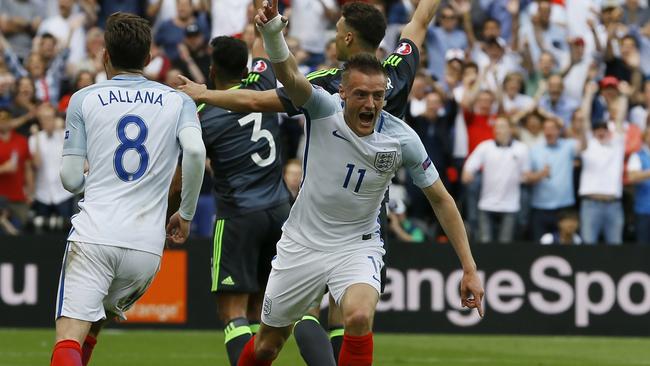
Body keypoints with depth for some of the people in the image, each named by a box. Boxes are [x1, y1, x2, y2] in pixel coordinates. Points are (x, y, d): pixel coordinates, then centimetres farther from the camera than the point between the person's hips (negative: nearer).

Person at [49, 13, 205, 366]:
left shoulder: (84, 99, 8)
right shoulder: (178, 101, 11)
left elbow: (70, 179, 4)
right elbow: (195, 151, -9)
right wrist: (186, 213, 5)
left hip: (93, 236, -3)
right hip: (148, 244, 3)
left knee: (69, 337, -12)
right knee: (91, 326, 24)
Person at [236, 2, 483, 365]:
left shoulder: (402, 138, -15)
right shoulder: (324, 110, -17)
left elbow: (441, 199, -5)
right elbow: (290, 75, -37)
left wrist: (469, 268, -7)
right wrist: (273, 32, -60)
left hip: (358, 245, -1)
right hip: (303, 241, 1)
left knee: (360, 317, -31)